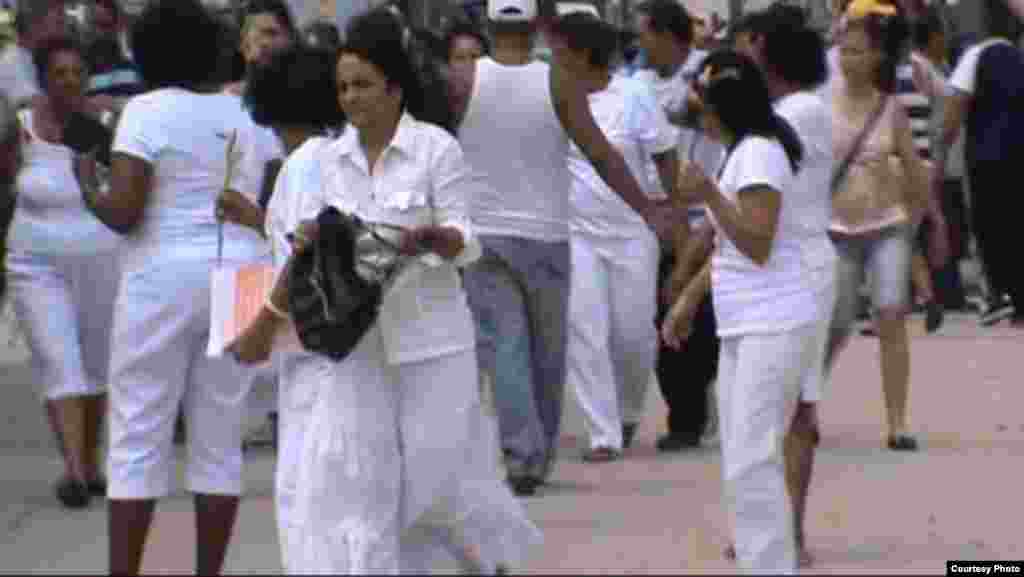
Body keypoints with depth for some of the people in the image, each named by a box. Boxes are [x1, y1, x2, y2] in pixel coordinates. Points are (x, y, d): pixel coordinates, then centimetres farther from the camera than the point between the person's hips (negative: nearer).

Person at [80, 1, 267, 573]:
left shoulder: (147, 112, -8)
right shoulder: (248, 113, 7)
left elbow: (122, 211, -15)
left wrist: (89, 194, 3)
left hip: (162, 281, -4)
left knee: (138, 439, 0)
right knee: (220, 440, 9)